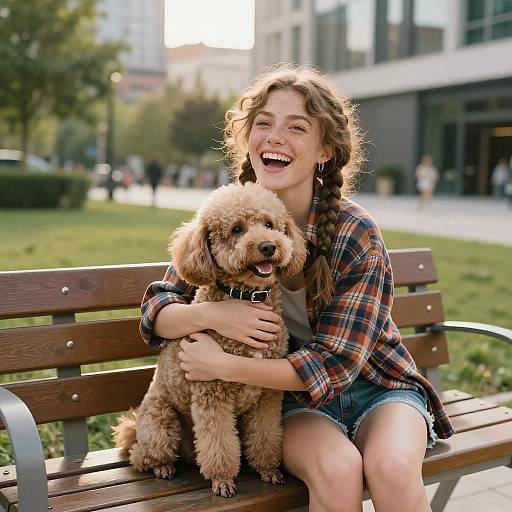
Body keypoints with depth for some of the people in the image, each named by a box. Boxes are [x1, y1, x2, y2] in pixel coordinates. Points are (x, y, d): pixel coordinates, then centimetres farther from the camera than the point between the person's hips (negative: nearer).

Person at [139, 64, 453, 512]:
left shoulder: (358, 235, -18)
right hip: (295, 400, 1)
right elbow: (156, 313, -3)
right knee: (336, 468, -31)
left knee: (392, 469, -32)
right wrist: (210, 314, -25)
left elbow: (335, 362, -20)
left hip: (375, 385, -1)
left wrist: (223, 365, -25)